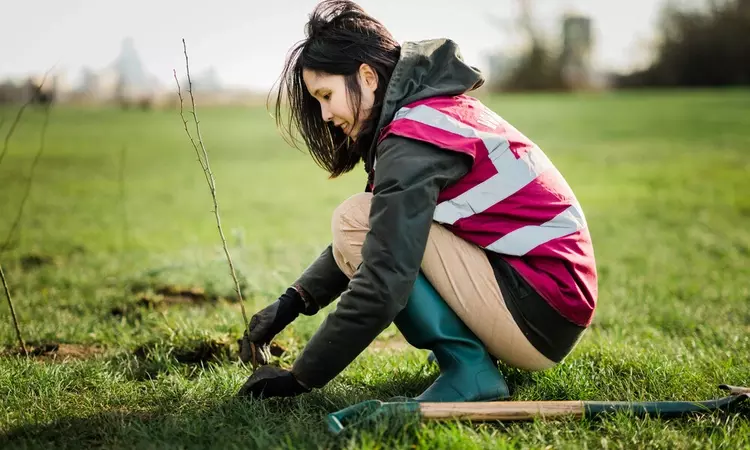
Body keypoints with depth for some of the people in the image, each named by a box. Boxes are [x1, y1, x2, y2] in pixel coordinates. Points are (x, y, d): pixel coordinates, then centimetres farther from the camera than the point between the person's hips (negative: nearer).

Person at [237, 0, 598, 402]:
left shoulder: (414, 138, -18)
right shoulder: (438, 106, 11)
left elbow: (382, 284, -24)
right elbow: (376, 248, 16)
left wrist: (299, 379, -14)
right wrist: (290, 303, 6)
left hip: (540, 316, -10)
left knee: (357, 220, -13)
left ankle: (466, 369, -10)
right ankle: (475, 348, 13)